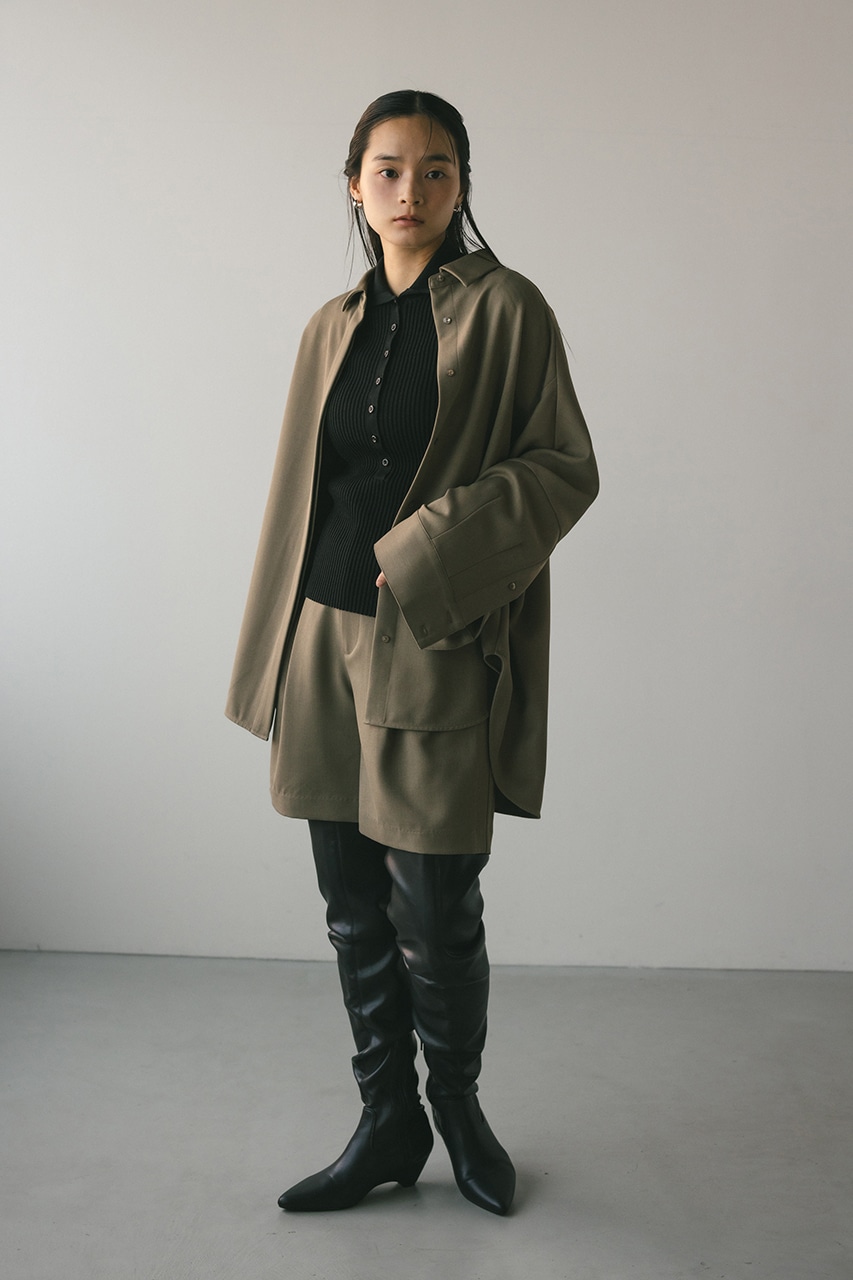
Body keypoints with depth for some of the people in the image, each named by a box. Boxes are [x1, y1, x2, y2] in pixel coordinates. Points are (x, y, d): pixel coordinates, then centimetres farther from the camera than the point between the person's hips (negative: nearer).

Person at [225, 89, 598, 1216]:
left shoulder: (505, 310, -1)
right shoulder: (333, 329, 13)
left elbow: (565, 468, -5)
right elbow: (303, 492, 15)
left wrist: (429, 550, -16)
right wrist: (277, 655, 11)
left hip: (436, 649, -4)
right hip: (328, 640, 5)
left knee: (434, 916, 1)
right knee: (355, 912, 10)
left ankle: (458, 1105, 28)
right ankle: (388, 1125, 27)